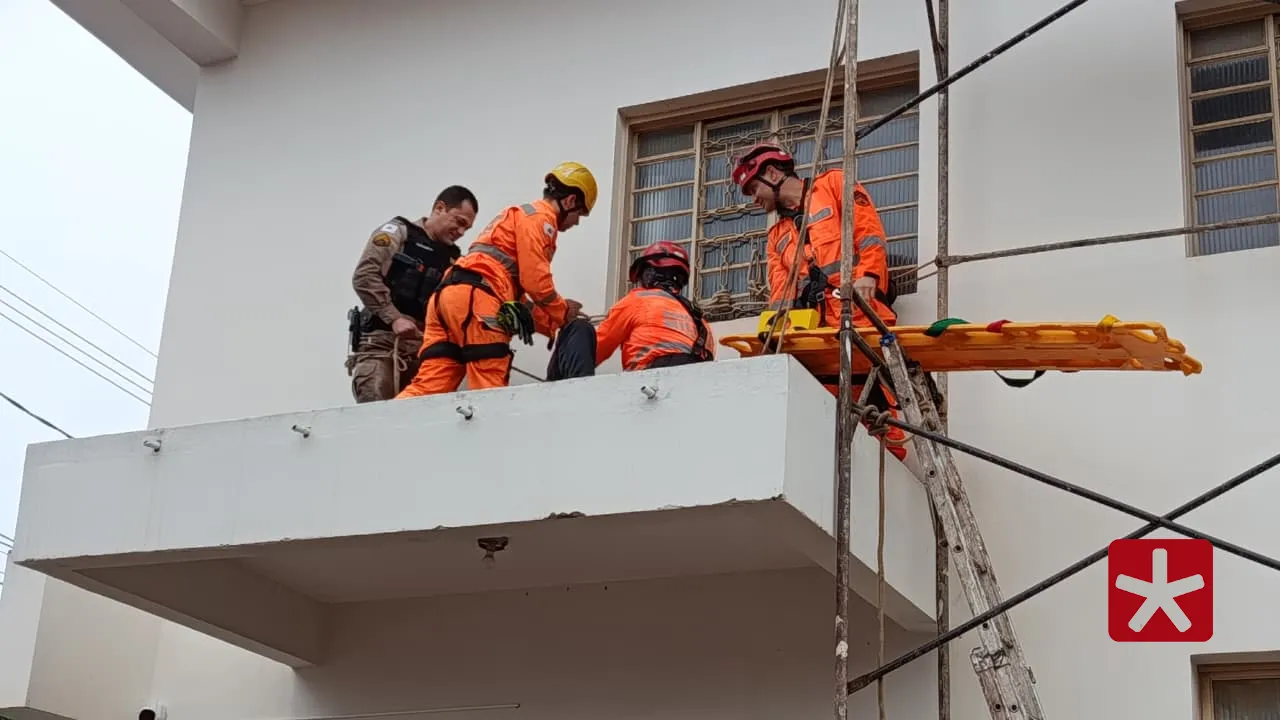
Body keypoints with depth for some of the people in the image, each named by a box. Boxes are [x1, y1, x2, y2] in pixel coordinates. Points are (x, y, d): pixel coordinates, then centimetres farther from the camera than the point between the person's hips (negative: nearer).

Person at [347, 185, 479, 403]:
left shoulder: (453, 260, 19)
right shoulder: (398, 232, 4)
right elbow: (364, 276, -7)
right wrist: (394, 318, -15)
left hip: (422, 349, 5)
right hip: (381, 341, -5)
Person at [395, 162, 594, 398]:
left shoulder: (520, 216, 34)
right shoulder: (540, 216, 4)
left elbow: (516, 286, 32)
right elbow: (534, 280, -7)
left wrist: (553, 326, 28)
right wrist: (563, 312, 10)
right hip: (476, 299, -9)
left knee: (429, 385, -2)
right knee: (489, 389, -10)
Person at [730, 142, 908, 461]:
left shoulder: (833, 184, 15)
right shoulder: (778, 236, 31)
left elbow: (868, 229, 1)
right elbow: (781, 294, 18)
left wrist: (867, 275, -16)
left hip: (860, 316, -5)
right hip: (815, 331, 5)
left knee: (876, 406, -14)